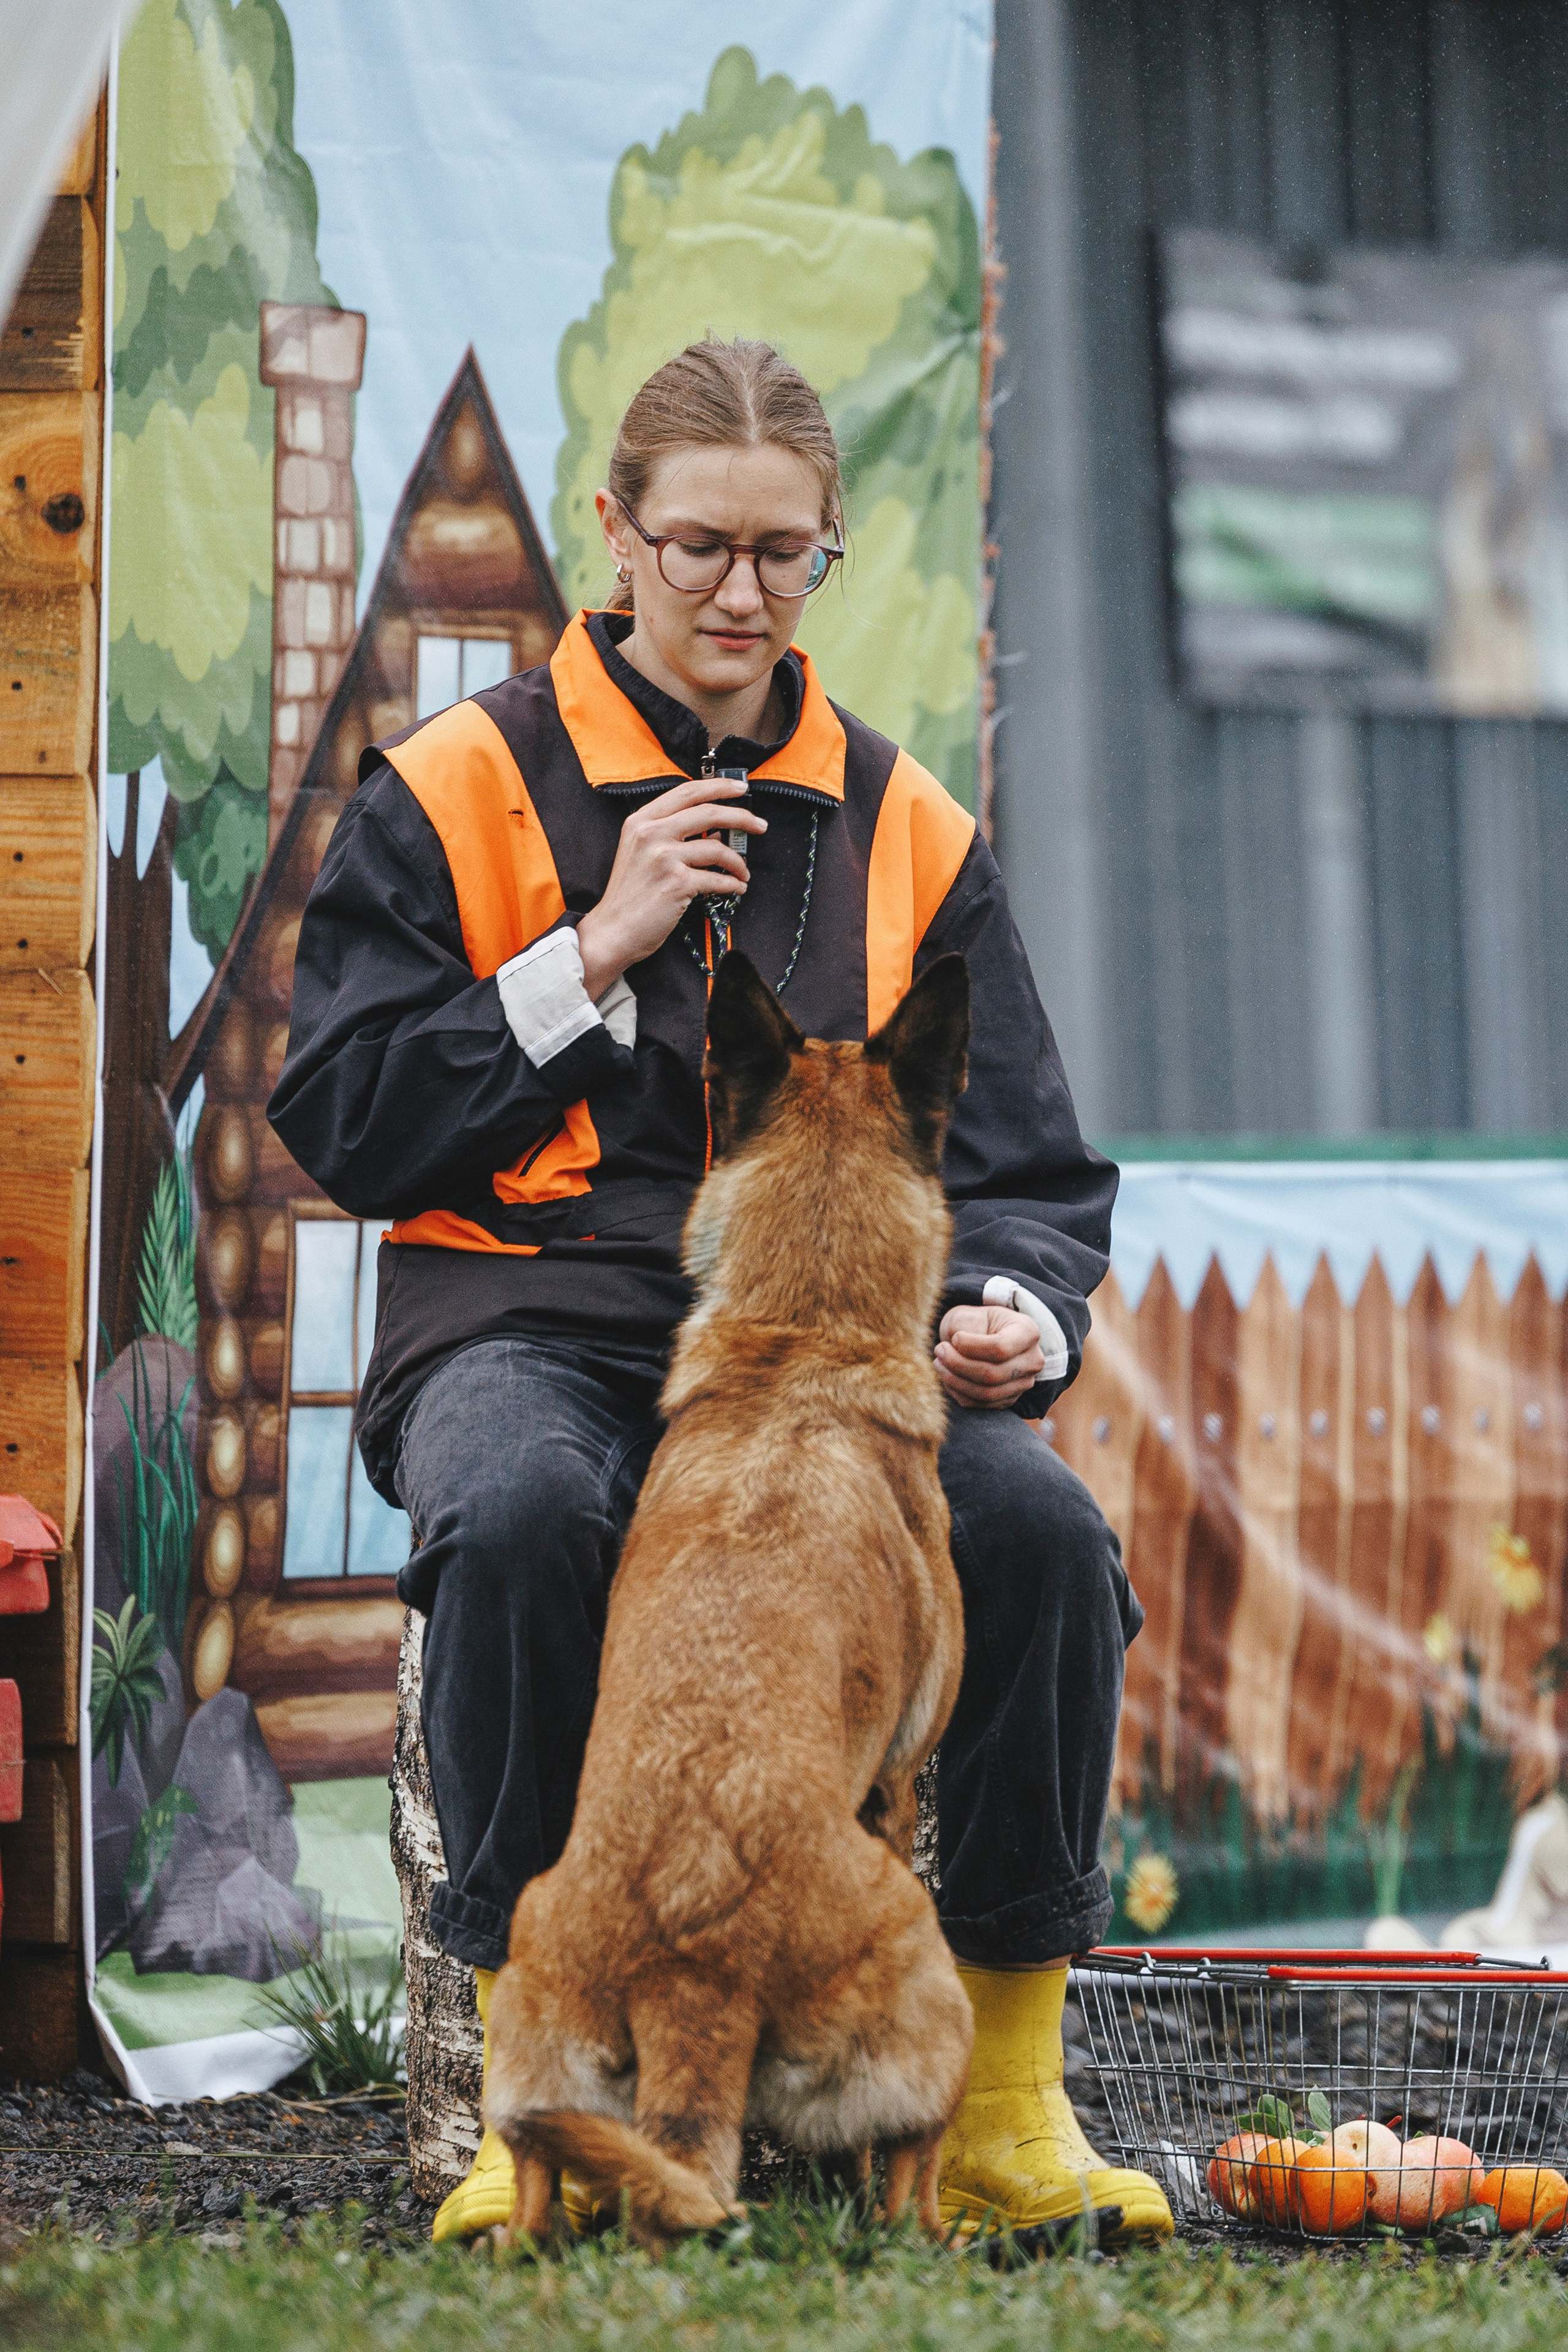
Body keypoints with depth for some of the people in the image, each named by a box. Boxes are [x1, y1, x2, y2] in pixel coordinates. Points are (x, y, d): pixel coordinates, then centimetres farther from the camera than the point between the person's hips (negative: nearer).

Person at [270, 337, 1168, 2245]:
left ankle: (1008, 2102, -15)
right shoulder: (460, 786, 7)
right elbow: (342, 1126, 0)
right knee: (522, 1514, -39)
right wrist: (595, 950, -7)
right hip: (534, 1317, -2)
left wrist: (1012, 1317, -8)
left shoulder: (904, 828, 16)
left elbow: (1029, 1169, 15)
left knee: (1043, 1525, -30)